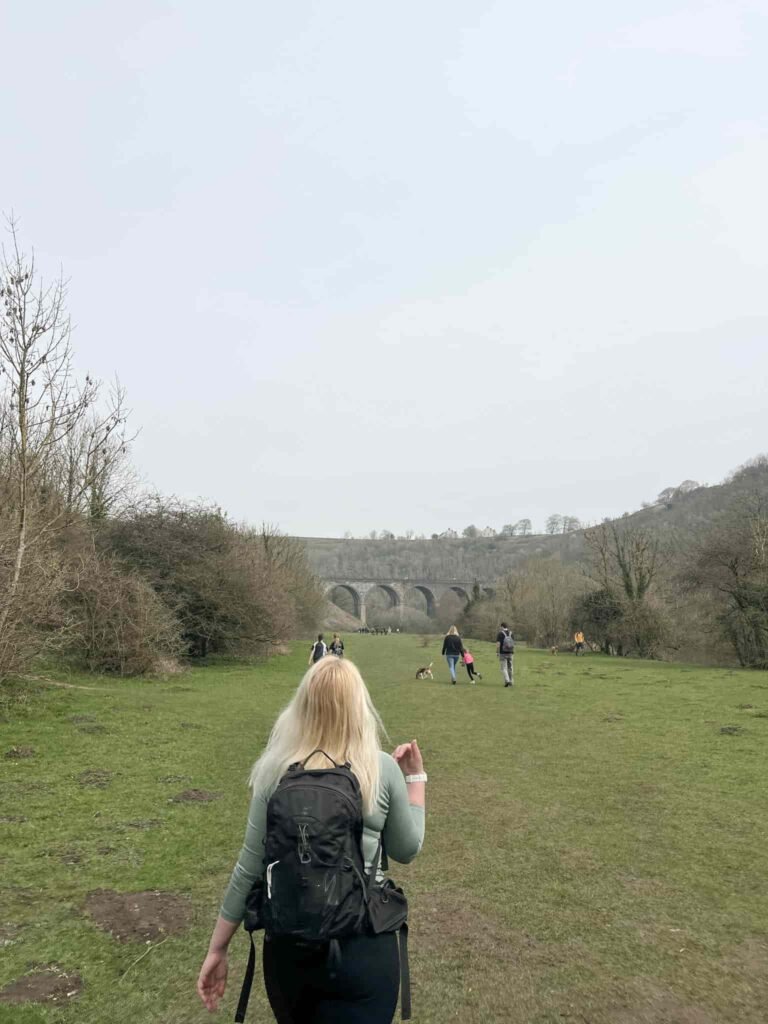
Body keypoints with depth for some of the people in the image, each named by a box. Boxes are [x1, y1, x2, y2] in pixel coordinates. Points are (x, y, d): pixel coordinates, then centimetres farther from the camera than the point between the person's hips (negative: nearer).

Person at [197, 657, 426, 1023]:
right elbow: (406, 851, 2)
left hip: (287, 944, 4)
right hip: (363, 946, -3)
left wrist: (217, 949, 6)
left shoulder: (277, 769, -9)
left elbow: (249, 867, -5)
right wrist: (415, 777, 11)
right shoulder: (383, 769, -12)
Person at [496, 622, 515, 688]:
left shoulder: (500, 634, -8)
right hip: (510, 653, 4)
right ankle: (511, 682, 15)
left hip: (503, 653, -4)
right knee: (510, 668, 13)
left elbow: (498, 644, -15)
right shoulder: (511, 633, 7)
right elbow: (513, 644, 8)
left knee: (504, 668, 0)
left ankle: (507, 680, -17)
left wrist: (497, 652, -4)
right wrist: (512, 653, 15)